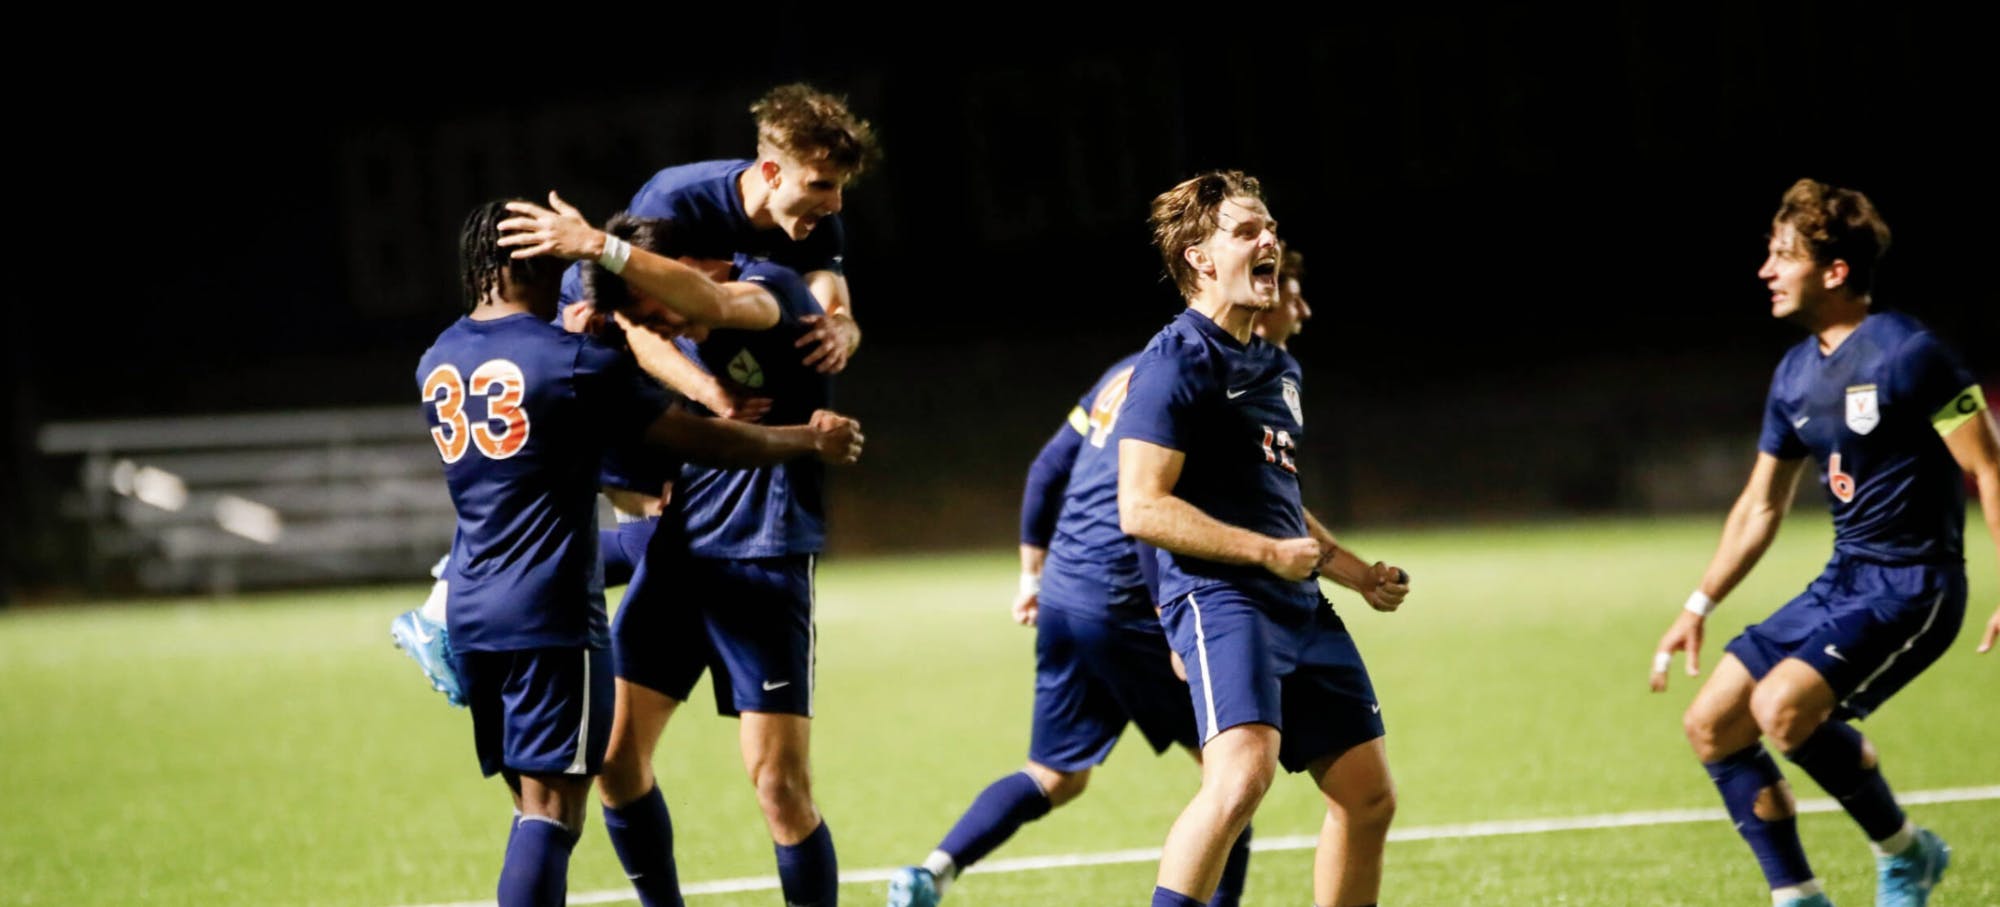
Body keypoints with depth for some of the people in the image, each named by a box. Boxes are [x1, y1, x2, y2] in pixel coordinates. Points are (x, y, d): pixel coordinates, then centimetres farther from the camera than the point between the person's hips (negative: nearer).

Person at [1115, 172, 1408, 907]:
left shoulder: (1277, 369, 20)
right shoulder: (1177, 362, -9)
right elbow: (1141, 507, -17)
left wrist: (1353, 571, 20)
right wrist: (1267, 551, -17)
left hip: (1300, 608, 9)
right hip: (1218, 598, -9)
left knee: (1369, 796, 8)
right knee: (1242, 775, -29)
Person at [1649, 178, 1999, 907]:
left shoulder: (1906, 353, -15)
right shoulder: (1795, 375, 9)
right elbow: (1761, 505, 19)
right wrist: (1697, 609, 16)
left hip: (1912, 587, -8)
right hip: (1842, 583, 8)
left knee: (1782, 705, -26)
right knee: (1711, 723, 3)